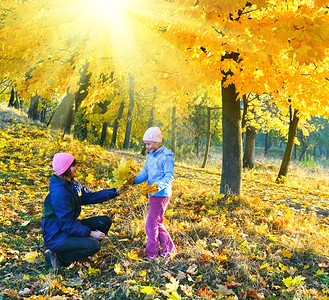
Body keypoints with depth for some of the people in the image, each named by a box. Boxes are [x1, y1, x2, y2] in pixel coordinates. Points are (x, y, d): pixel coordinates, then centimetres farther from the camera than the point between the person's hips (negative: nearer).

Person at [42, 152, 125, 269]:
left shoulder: (72, 184, 2)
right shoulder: (59, 191, -26)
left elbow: (90, 196, 8)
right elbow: (67, 223, -25)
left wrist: (115, 192, 3)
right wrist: (90, 233, -22)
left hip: (70, 227, 9)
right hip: (56, 236, -9)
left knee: (105, 221, 5)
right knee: (93, 245, -26)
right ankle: (58, 257, -7)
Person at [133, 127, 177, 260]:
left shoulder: (166, 156, -14)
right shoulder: (150, 156, 12)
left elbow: (169, 176, -17)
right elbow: (144, 173, 13)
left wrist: (160, 185, -35)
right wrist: (133, 180, -4)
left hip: (161, 195, -9)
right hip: (153, 194, 9)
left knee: (151, 224, -5)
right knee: (157, 223, 17)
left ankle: (151, 254, 7)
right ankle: (169, 249, 29)